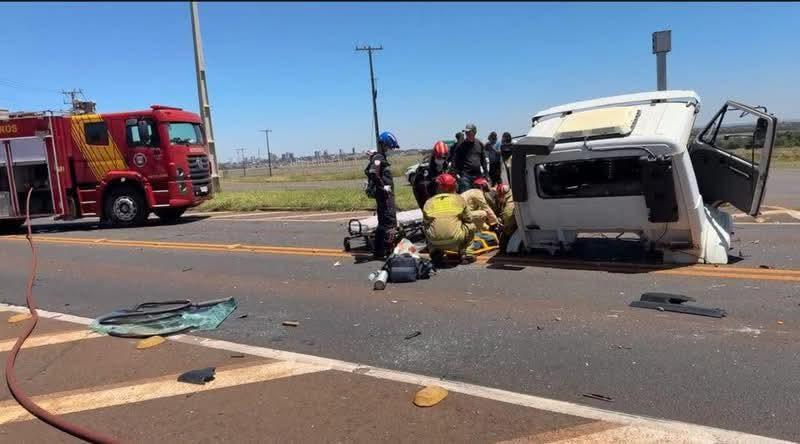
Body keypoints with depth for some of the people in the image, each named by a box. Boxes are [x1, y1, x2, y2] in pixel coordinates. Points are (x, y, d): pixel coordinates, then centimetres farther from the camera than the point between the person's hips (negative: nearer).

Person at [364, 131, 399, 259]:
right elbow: (372, 173, -32)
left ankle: (378, 251, 22)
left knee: (383, 222, 15)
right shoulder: (379, 158, -14)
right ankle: (389, 250, -10)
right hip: (384, 195, -10)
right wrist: (383, 186, -24)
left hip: (385, 194, 10)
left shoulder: (380, 158, 17)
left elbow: (368, 171, 26)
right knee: (390, 221, -11)